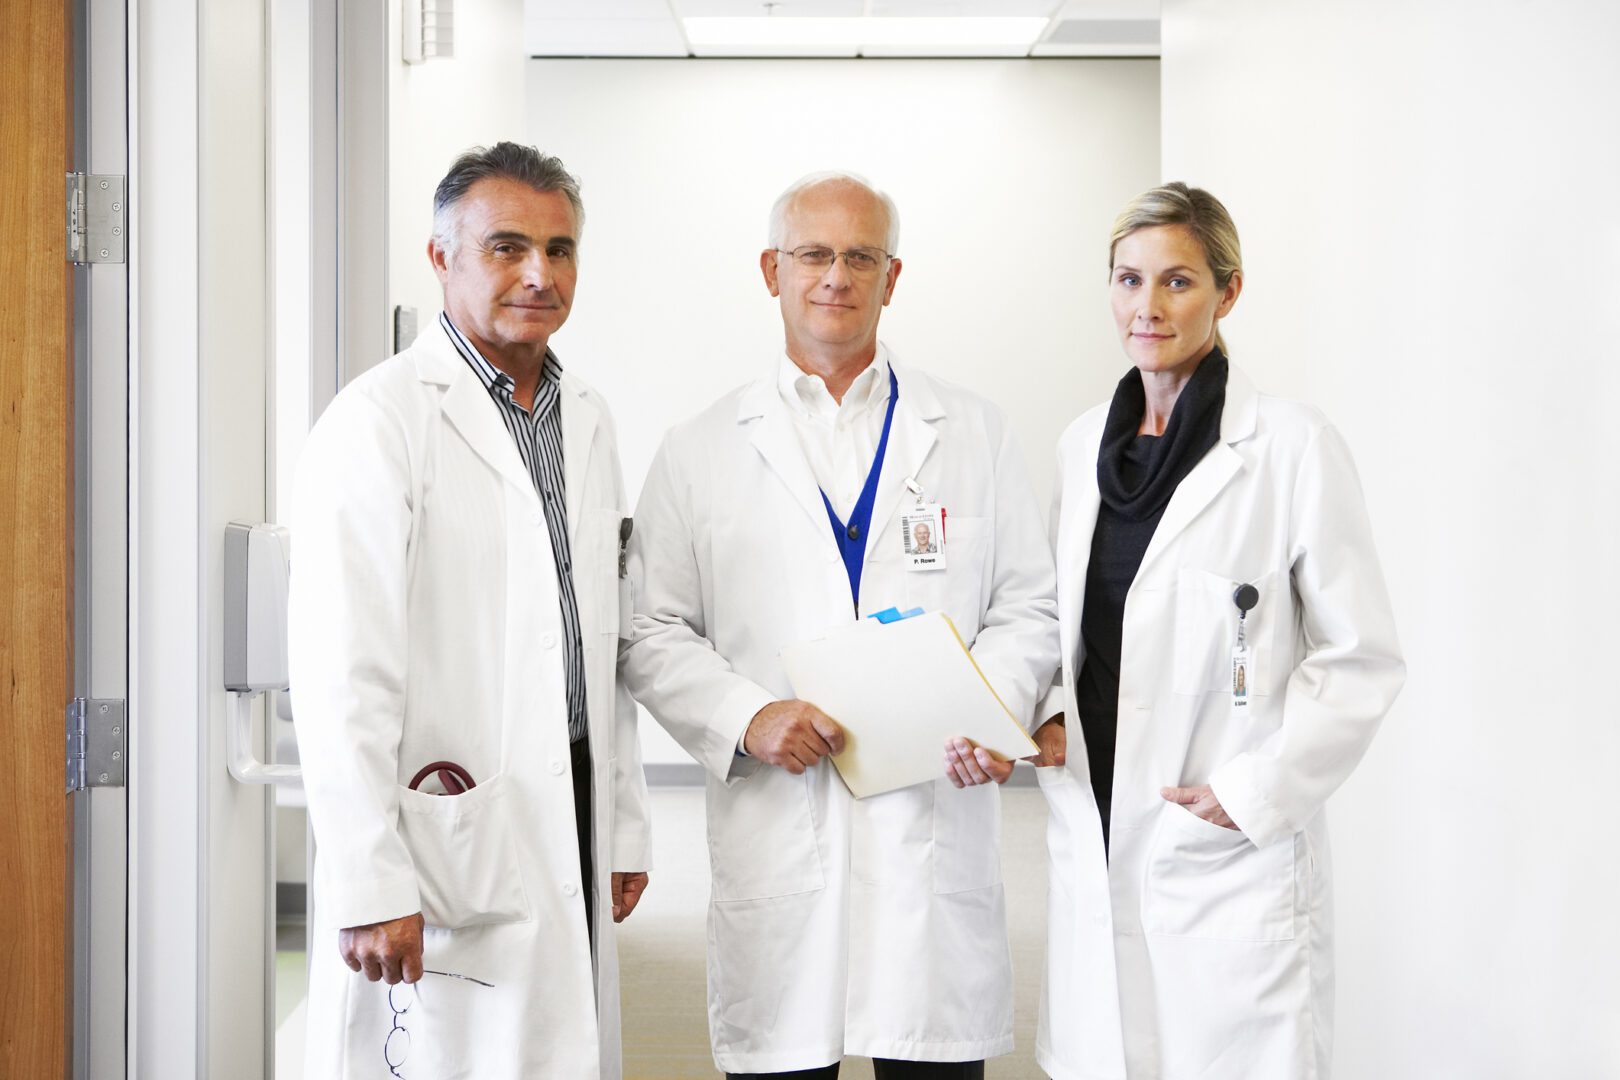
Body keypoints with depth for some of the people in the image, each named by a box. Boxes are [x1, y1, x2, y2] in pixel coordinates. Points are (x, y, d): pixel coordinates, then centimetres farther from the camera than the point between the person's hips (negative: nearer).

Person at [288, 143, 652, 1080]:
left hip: (569, 829, 7)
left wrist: (625, 826, 14)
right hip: (447, 851, -7)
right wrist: (370, 889, -19)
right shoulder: (380, 422, -10)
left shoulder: (588, 422, 14)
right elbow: (343, 675, -16)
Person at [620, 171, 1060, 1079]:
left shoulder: (976, 435, 11)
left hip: (936, 829, 1)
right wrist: (748, 718, -10)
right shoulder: (701, 452, 9)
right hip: (775, 841, 0)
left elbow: (1030, 609, 10)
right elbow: (652, 635, 7)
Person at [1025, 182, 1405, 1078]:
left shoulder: (1294, 448, -9)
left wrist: (1253, 793, -13)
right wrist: (1049, 718, 3)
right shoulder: (1083, 444, 10)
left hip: (1233, 854, -5)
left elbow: (1360, 658, -6)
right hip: (1096, 843, 5)